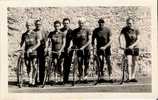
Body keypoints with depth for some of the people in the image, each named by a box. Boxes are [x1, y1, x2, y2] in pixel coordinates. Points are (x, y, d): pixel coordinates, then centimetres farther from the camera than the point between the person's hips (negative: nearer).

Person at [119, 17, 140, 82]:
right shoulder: (124, 29, -8)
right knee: (129, 63, -14)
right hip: (128, 48, -2)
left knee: (134, 64, 6)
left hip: (135, 48, 2)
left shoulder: (136, 30, -4)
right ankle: (129, 78, -18)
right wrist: (121, 45, -36)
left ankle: (133, 77, 12)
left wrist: (132, 45, -26)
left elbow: (138, 40, -11)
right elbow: (121, 37, -19)